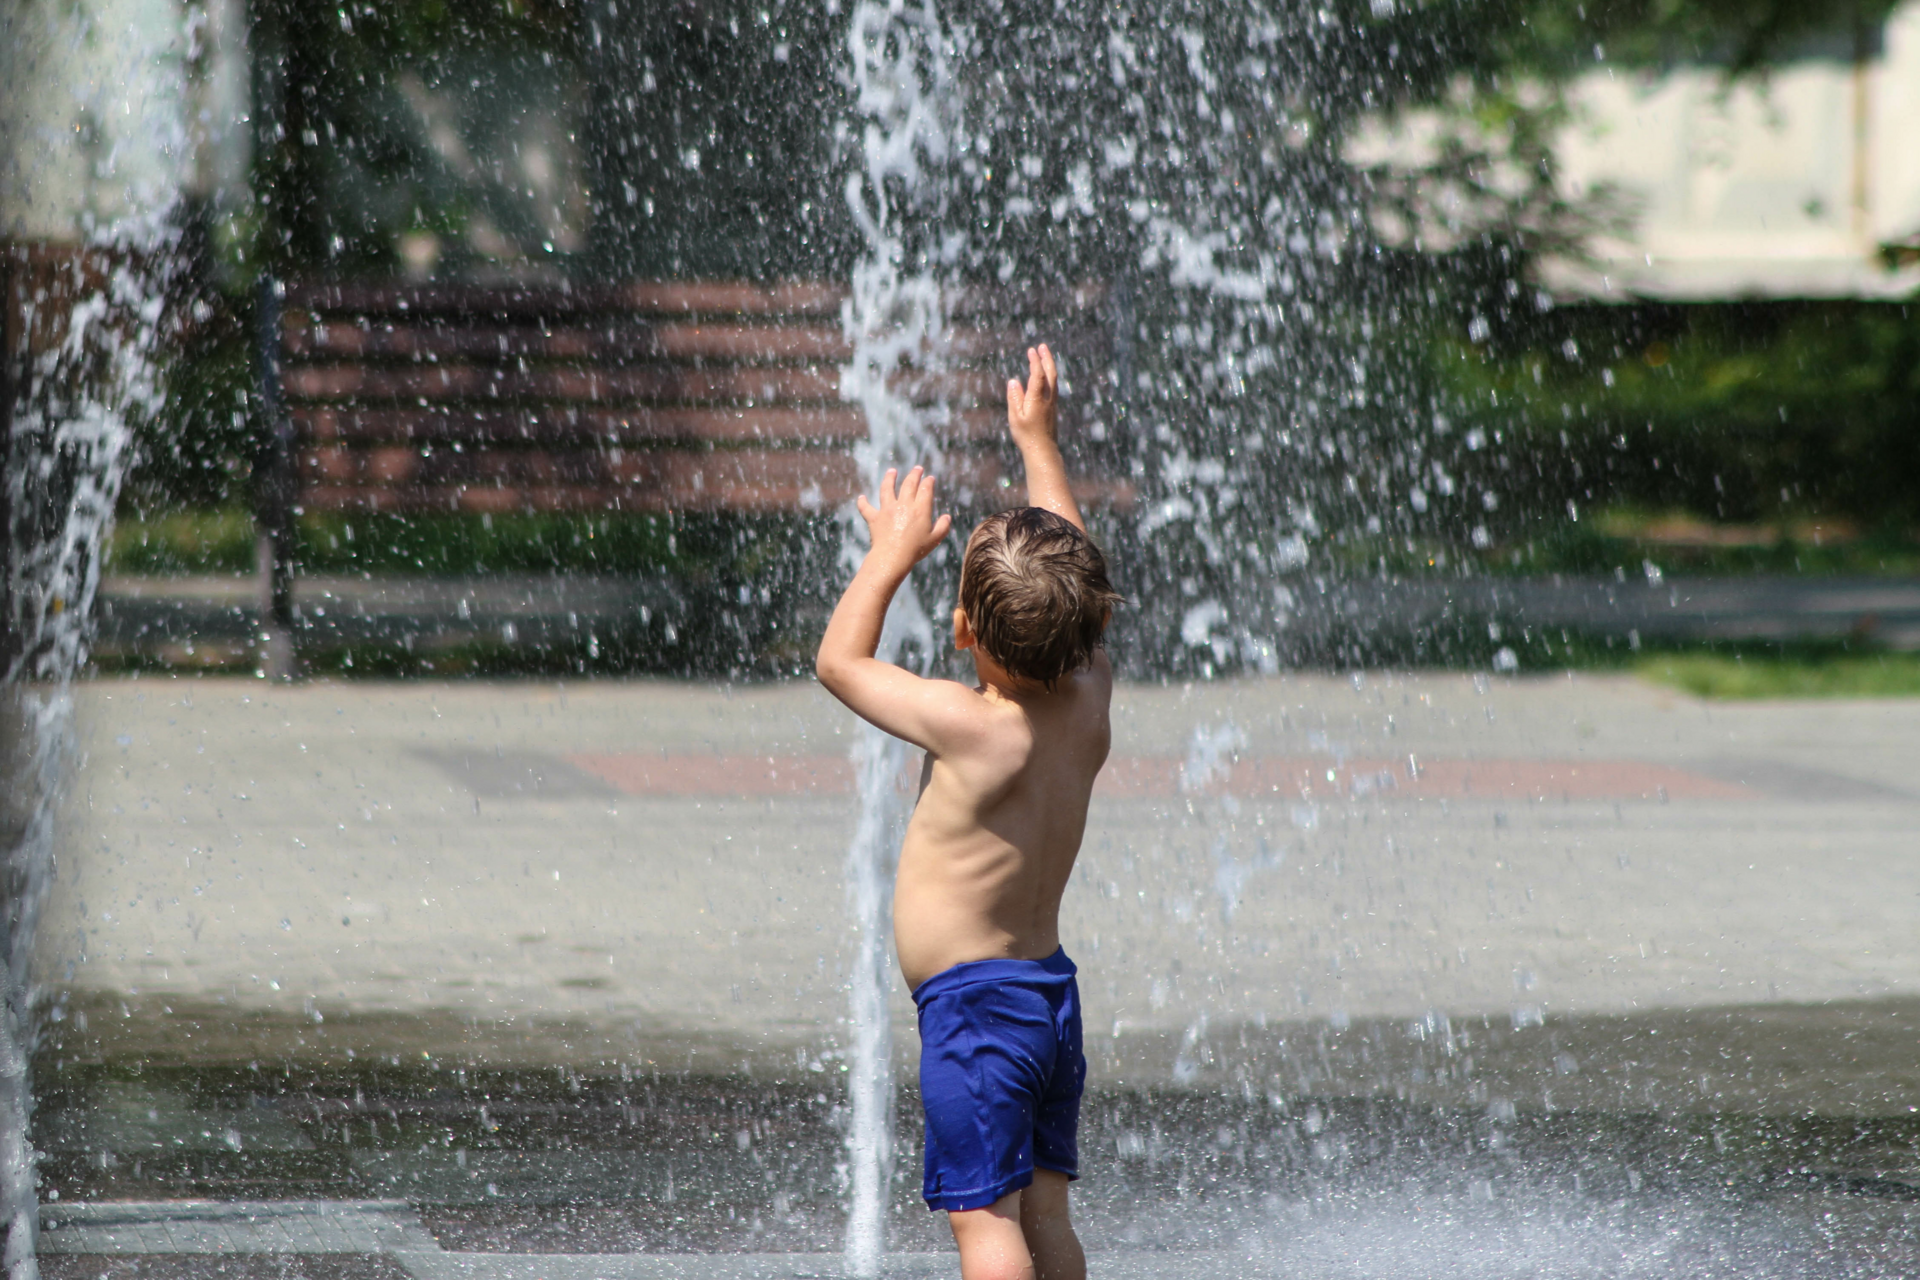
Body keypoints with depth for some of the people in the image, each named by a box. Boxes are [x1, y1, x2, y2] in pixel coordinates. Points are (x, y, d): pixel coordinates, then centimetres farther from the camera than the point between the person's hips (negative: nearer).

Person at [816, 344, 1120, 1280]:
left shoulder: (974, 729, -20)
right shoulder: (1089, 701, -2)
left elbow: (838, 662, -8)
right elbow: (1074, 588, 16)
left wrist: (892, 554, 2)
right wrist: (1038, 444, 23)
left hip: (972, 1003, -8)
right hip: (1051, 992, 8)